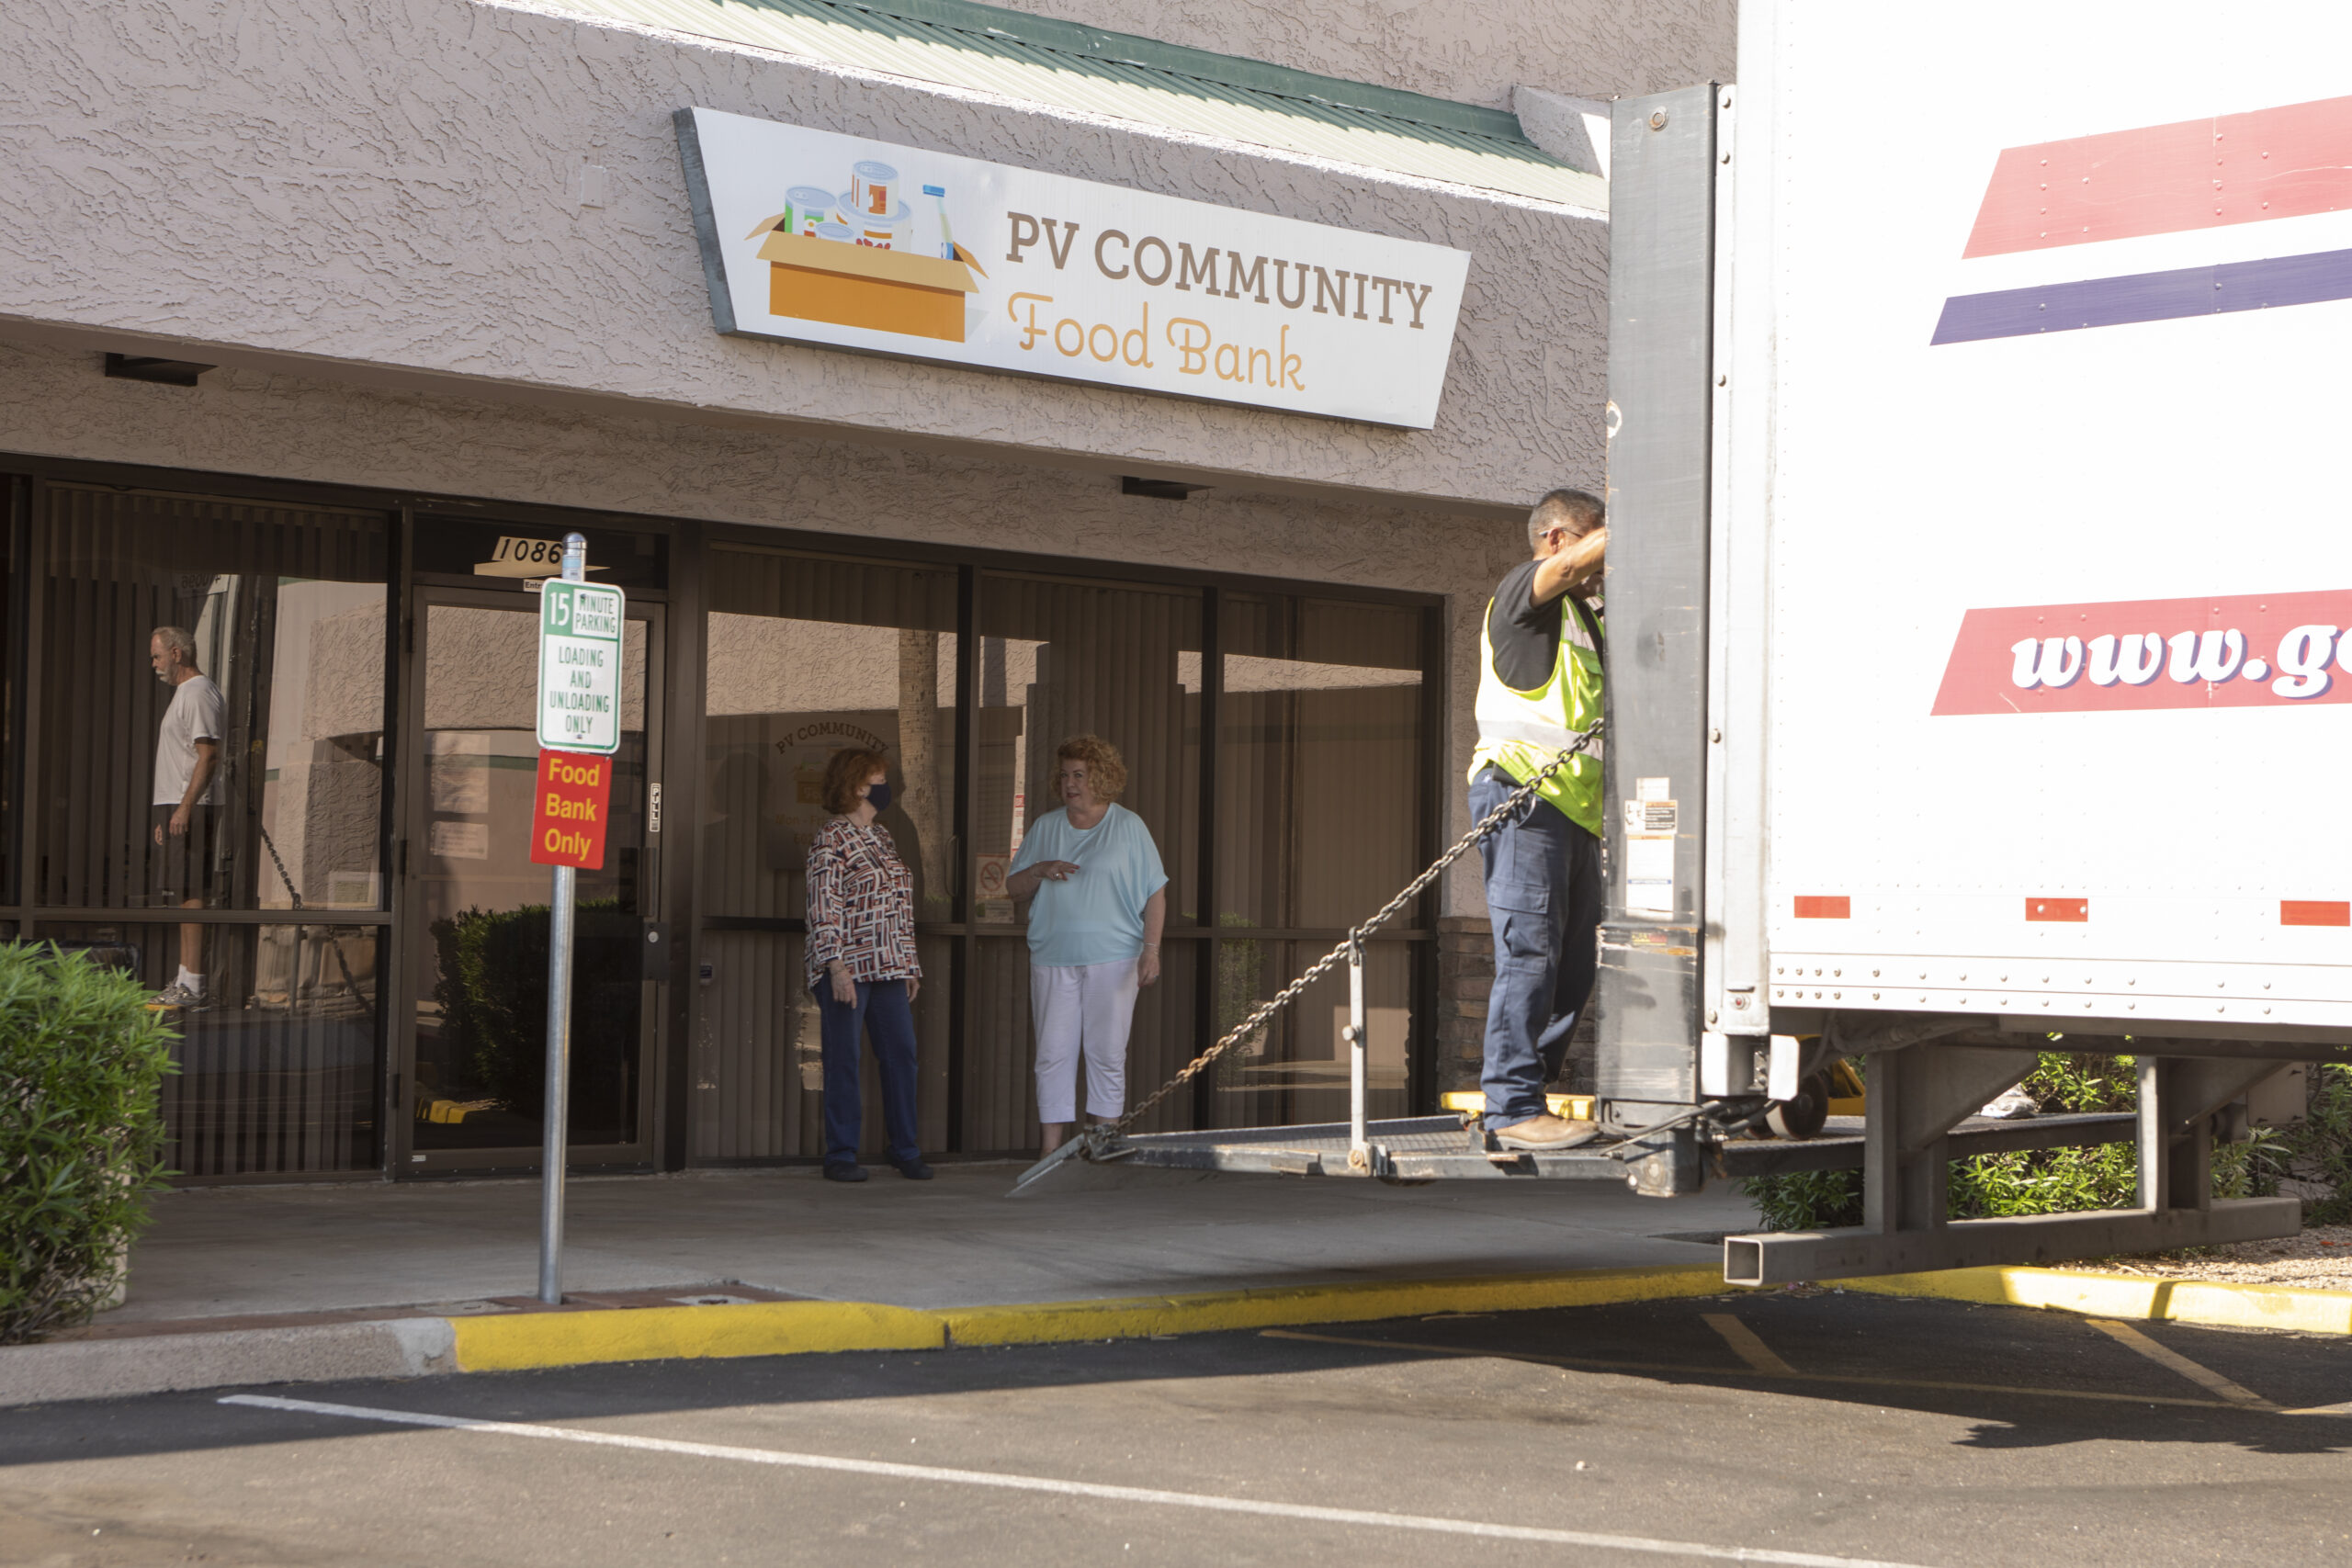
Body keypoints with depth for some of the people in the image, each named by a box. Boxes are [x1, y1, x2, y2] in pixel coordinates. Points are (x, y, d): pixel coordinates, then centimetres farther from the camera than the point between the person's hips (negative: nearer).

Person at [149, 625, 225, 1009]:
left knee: (192, 893, -12)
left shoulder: (199, 693, -11)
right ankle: (184, 982, 12)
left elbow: (208, 755, -20)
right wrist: (163, 818, 23)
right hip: (176, 808, 10)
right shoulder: (184, 693, 21)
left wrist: (185, 807, -25)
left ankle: (193, 987, -14)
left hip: (189, 809, -10)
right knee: (186, 894, 10)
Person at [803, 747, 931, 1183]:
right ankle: (841, 1156, 4)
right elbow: (824, 908, -14)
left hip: (888, 967, 7)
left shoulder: (882, 836, 16)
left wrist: (910, 965, 18)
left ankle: (906, 1150, 12)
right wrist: (837, 966, -20)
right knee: (844, 1061, -2)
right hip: (848, 968, -7)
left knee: (900, 1054, 4)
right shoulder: (831, 840, -8)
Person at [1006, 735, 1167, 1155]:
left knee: (1107, 1053, -2)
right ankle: (1052, 1149, 2)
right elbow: (1012, 887, 17)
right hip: (1053, 958, 3)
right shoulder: (1045, 828, 13)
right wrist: (1039, 871, -5)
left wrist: (1151, 949, -8)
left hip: (1112, 959, -3)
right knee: (1053, 1053, -1)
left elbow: (1155, 893, 2)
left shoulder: (1128, 827, 3)